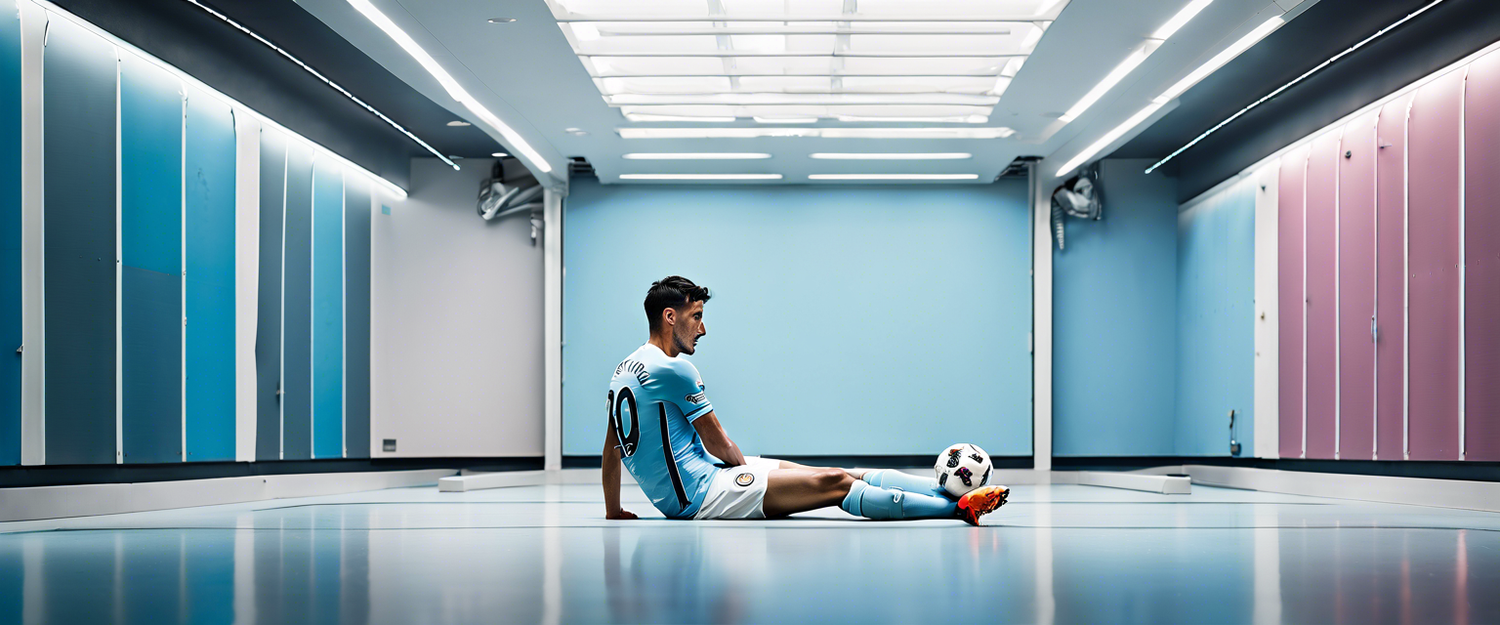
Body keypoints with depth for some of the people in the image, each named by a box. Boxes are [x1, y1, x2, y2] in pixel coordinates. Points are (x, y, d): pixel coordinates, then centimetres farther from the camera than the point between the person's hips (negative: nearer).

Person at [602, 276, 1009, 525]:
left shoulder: (624, 370, 13)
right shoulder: (674, 369, -16)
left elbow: (611, 447, 20)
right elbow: (719, 445, -9)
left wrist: (613, 510, 27)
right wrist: (746, 466, 11)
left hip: (681, 496, 10)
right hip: (701, 491, -10)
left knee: (840, 476, 4)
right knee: (836, 483, -16)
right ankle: (959, 507, -18)